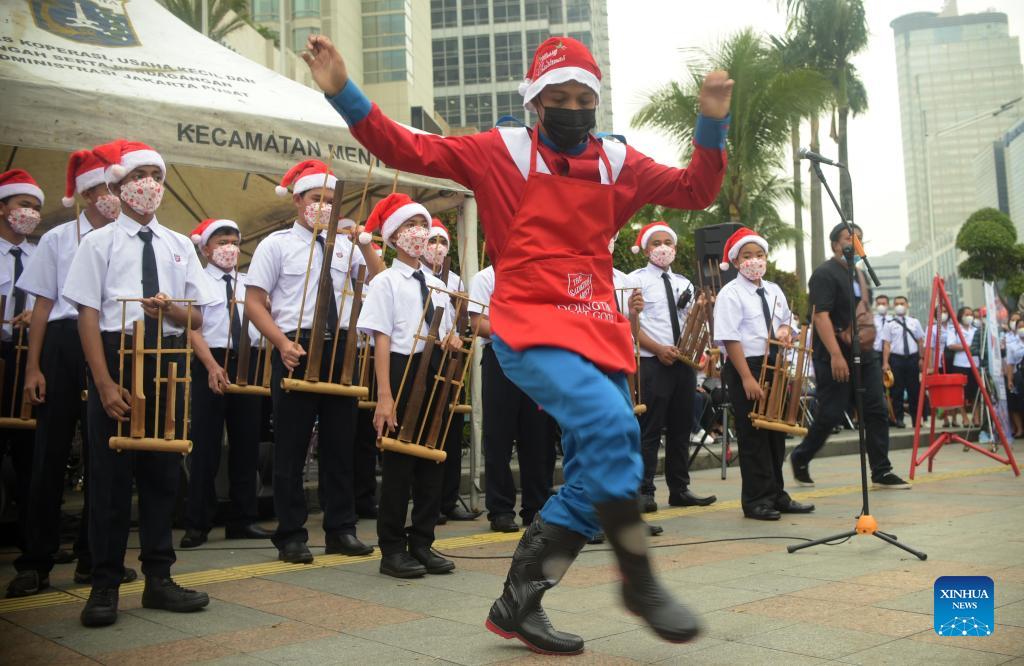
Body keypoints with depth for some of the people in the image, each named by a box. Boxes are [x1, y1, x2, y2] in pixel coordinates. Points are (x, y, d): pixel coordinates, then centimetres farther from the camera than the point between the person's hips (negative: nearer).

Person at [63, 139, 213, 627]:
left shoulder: (179, 245, 13)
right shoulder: (99, 243, 1)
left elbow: (197, 318, 12)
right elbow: (87, 316, -6)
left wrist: (170, 309, -12)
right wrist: (105, 384, -14)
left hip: (167, 363, 4)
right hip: (116, 357, -4)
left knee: (163, 472, 9)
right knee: (110, 474, 0)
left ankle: (158, 579, 19)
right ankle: (105, 586, 10)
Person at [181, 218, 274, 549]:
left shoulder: (249, 283, 15)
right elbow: (193, 328, -7)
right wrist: (212, 366, -19)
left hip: (248, 361, 4)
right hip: (211, 362, -4)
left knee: (246, 443, 7)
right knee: (206, 445, -2)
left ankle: (243, 520, 16)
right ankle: (197, 524, 7)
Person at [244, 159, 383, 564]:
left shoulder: (344, 245, 12)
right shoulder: (277, 244, 1)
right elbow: (254, 303, -3)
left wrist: (365, 243, -3)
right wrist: (283, 343, -16)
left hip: (340, 348, 4)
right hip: (296, 349, -4)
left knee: (339, 442, 9)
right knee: (292, 445, 1)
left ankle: (341, 530, 19)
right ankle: (291, 536, 11)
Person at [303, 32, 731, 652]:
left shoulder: (618, 162, 14)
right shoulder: (500, 152, 3)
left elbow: (696, 190, 15)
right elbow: (409, 150, 0)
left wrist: (712, 124, 0)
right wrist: (343, 91, -9)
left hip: (601, 332, 6)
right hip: (530, 327, -6)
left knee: (597, 478, 5)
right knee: (610, 424, -29)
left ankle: (518, 602, 19)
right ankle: (640, 579, -11)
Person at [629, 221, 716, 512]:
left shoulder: (684, 284, 18)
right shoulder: (636, 280, 0)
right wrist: (659, 349, -19)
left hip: (684, 363, 6)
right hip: (652, 363, -6)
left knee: (681, 428, 10)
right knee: (649, 429, -6)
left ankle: (680, 489, 19)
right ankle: (644, 492, 0)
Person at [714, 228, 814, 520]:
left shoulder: (774, 290, 13)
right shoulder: (730, 294, -10)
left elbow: (786, 320, 27)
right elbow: (730, 339, -16)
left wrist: (785, 329, 1)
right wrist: (747, 378, -22)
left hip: (774, 367, 7)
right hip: (745, 367, -7)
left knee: (776, 433, 13)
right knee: (753, 436, -2)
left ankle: (776, 495, 25)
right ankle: (756, 500, 7)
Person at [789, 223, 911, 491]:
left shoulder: (858, 274, 17)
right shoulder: (824, 274, -10)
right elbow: (821, 316, -20)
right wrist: (836, 355, -27)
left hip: (863, 355, 8)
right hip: (835, 358, -8)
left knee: (877, 411, 1)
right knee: (830, 415, -3)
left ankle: (881, 473, 6)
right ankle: (800, 458, 18)